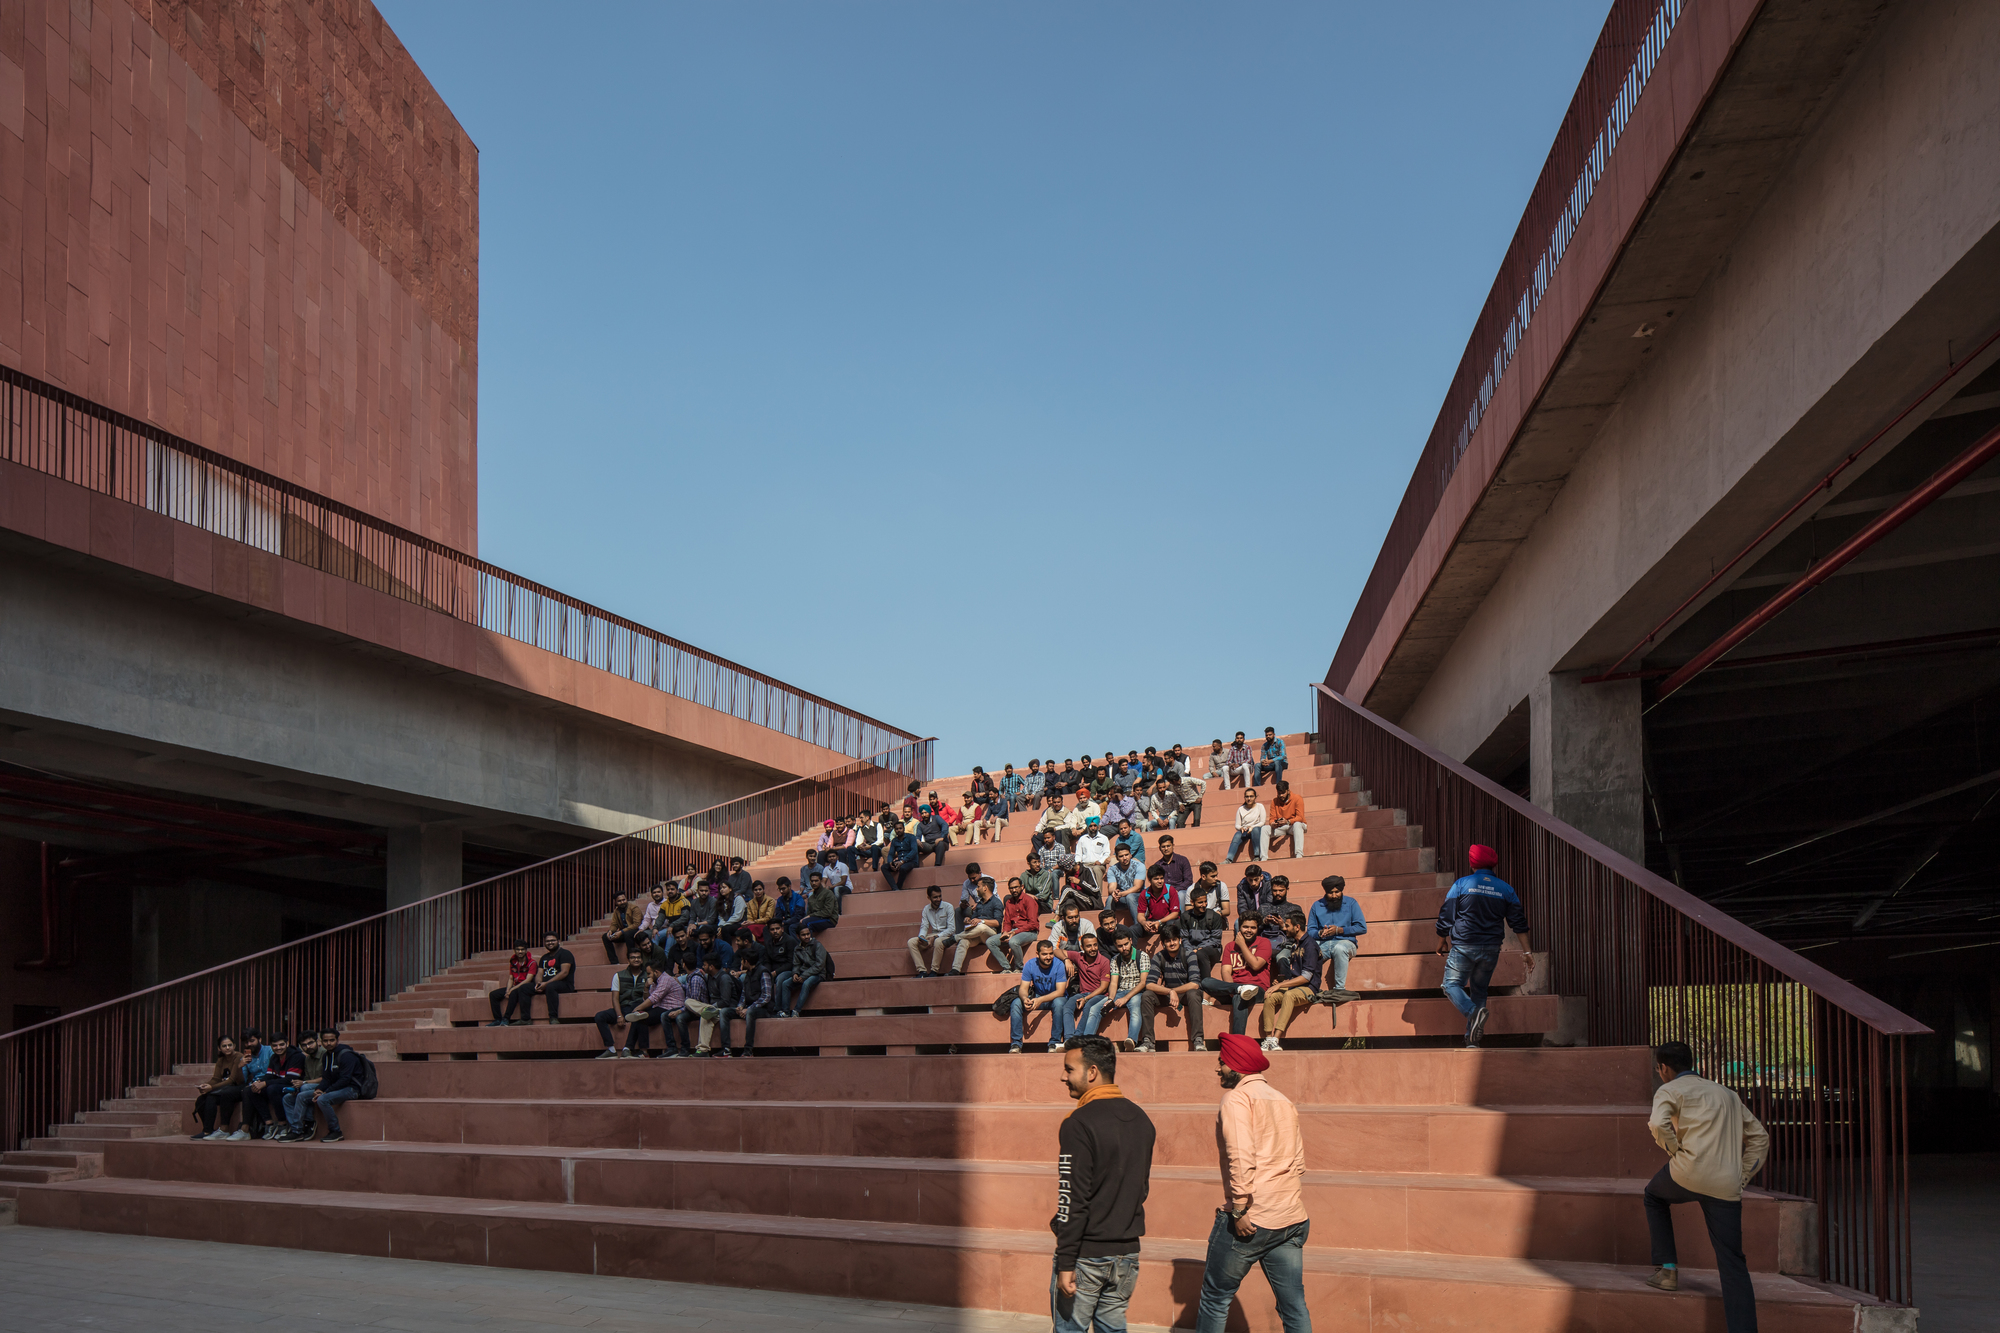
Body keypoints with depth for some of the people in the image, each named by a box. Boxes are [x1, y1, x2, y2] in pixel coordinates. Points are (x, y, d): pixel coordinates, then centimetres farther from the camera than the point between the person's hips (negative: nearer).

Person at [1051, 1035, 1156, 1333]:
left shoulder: (1079, 1123, -16)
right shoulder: (1141, 1119, 7)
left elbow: (1073, 1199, -19)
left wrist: (1065, 1263, -16)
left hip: (1086, 1253, -7)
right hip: (1127, 1252, 7)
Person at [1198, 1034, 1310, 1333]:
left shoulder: (1237, 1098, -6)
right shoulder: (1284, 1101, 18)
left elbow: (1241, 1156, -20)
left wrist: (1239, 1209, -18)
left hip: (1249, 1219, -7)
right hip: (1292, 1219, 7)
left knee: (1215, 1298, 7)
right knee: (1294, 1307, 8)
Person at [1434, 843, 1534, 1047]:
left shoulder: (1461, 884, -3)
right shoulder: (1506, 889, 6)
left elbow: (1445, 916, -1)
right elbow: (1519, 923, 4)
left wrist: (1441, 941, 14)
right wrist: (1527, 952, 8)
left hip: (1464, 946, -4)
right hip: (1491, 949, 4)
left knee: (1452, 984, 5)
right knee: (1479, 990, 15)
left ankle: (1474, 1012, -25)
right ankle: (1472, 1039, 11)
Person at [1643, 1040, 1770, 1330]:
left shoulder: (1669, 1090, 7)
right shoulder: (1727, 1094, 27)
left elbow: (1658, 1124, -14)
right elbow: (1760, 1137, 26)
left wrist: (1675, 1150, 1)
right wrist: (1742, 1176, 21)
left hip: (1688, 1174, -4)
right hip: (1726, 1187, 4)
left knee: (1654, 1196, 29)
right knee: (1732, 1262, 5)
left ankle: (1667, 1269, 22)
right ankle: (1743, 1327, -6)